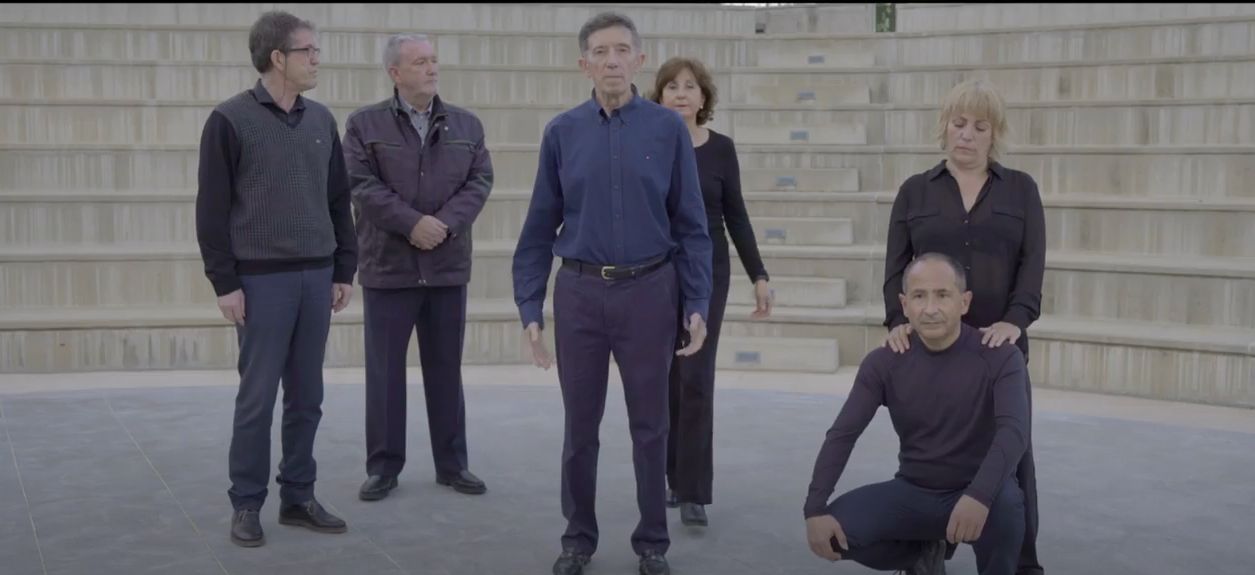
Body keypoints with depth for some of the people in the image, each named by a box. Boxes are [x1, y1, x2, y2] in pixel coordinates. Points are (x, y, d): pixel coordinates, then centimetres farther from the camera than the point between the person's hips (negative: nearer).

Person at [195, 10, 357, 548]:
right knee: (257, 397, 1)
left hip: (316, 277, 5)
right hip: (262, 279, -5)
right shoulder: (231, 119, -6)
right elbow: (212, 208, -7)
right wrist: (224, 282, -10)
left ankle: (298, 497, 19)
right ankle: (246, 504, 13)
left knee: (306, 397, 9)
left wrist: (344, 269, 10)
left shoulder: (322, 120, 9)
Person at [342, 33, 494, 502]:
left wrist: (445, 224, -15)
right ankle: (383, 466, 14)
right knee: (384, 372, 4)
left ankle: (452, 464, 19)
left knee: (446, 369, 9)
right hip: (388, 266, -2)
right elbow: (362, 185, -9)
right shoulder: (364, 124, 1)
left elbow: (480, 181, 0)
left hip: (448, 266, 2)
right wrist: (413, 223, -19)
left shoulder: (467, 125, 9)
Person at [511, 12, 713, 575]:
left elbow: (690, 224, 1)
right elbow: (540, 227, 4)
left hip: (649, 291, -1)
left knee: (649, 426, 8)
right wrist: (530, 306, 0)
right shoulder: (562, 132, 2)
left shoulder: (668, 128, -1)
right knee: (580, 425, 10)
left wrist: (697, 304, -4)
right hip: (580, 292, 1)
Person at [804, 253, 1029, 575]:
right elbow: (842, 435, -11)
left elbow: (1013, 431, -29)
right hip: (913, 492, 3)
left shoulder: (1000, 357, -14)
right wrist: (815, 509, -26)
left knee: (1005, 502, -38)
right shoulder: (884, 363, -7)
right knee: (834, 531, -21)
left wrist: (979, 496, -48)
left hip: (975, 494, -3)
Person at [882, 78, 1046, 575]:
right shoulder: (915, 191, 8)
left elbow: (1032, 264, -3)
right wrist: (899, 320, -15)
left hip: (999, 342, 0)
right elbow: (896, 267, 2)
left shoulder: (1020, 189, 7)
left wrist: (1014, 320, -19)